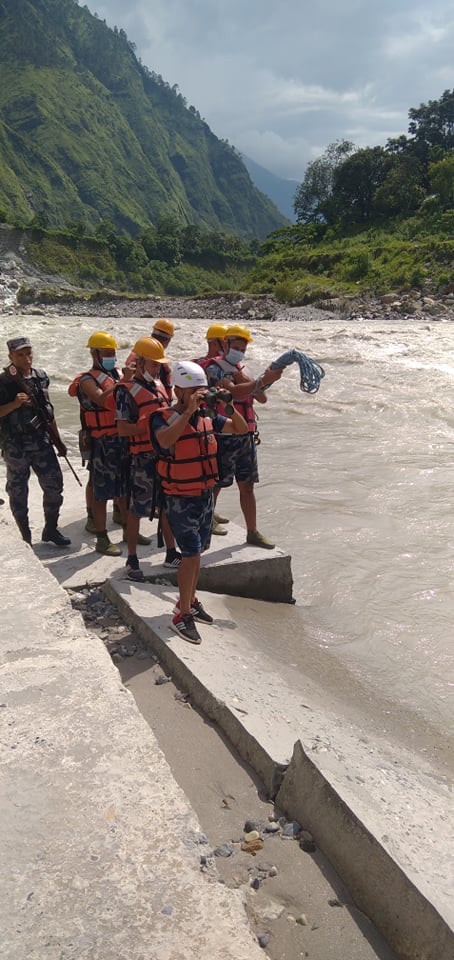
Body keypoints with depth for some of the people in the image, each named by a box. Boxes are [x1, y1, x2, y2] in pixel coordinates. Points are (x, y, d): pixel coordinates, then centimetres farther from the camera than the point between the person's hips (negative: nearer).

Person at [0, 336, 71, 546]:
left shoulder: (42, 377, 6)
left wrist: (58, 440, 14)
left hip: (42, 442, 4)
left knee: (54, 485, 2)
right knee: (18, 492, 6)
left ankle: (51, 529, 20)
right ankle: (25, 537, 20)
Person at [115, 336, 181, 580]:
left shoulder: (158, 384, 13)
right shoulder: (126, 390, -10)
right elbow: (123, 429, -17)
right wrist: (152, 425, -22)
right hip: (143, 457, -7)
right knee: (137, 509, 3)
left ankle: (171, 554, 26)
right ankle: (132, 559, 15)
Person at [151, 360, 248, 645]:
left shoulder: (207, 417, 2)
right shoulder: (164, 418, -16)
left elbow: (241, 428, 8)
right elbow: (165, 440, -39)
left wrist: (229, 407, -9)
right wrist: (188, 411, -38)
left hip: (206, 494, 7)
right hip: (180, 499, -7)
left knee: (197, 551, 17)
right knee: (191, 554, -8)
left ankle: (190, 600, 33)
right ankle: (183, 615, 3)